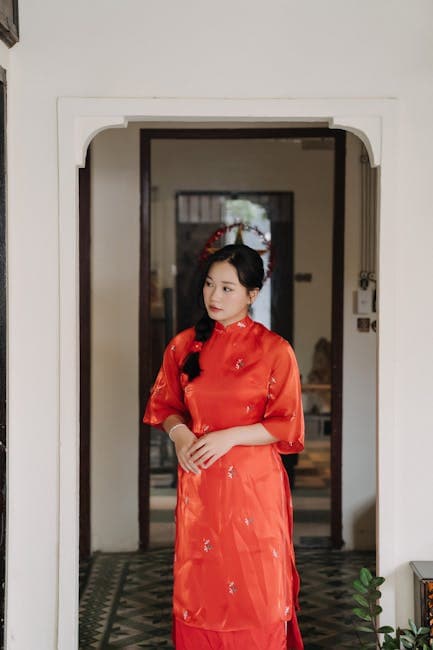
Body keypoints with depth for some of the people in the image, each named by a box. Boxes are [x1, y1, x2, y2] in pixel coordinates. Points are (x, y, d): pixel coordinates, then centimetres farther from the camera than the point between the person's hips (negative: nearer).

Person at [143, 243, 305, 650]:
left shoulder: (274, 350, -6)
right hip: (198, 484, 3)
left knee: (256, 588, 3)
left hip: (254, 483, -3)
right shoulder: (184, 345, 5)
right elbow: (164, 405, 14)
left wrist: (228, 437, -16)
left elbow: (287, 426, -6)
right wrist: (180, 434, -7)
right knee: (198, 585, 9)